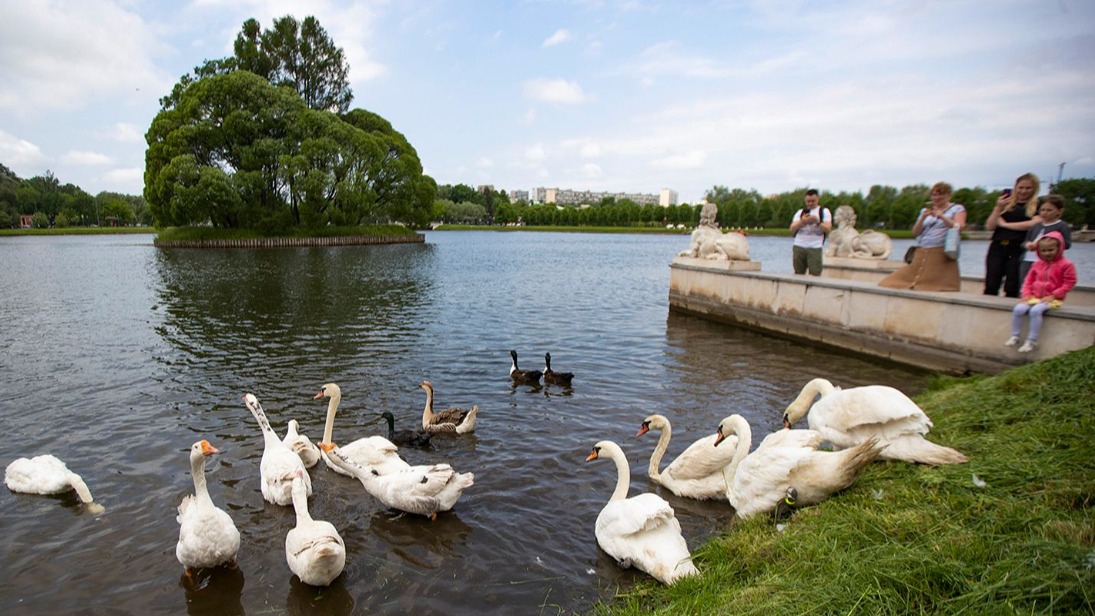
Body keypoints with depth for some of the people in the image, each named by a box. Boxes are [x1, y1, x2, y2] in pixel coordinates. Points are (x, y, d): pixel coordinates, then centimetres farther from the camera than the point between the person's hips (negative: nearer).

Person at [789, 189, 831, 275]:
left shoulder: (824, 211, 9)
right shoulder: (800, 212, 16)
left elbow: (828, 229, -2)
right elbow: (792, 228, 2)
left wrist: (817, 222, -19)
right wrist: (802, 222, -16)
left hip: (815, 248, -2)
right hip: (799, 247, 2)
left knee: (815, 275, -10)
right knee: (798, 274, 3)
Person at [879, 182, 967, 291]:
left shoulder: (957, 209, 10)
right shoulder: (925, 211, 22)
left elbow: (958, 228, -7)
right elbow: (915, 232, 11)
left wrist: (941, 216, -19)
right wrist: (923, 217, -5)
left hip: (941, 255, -4)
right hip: (920, 255, 5)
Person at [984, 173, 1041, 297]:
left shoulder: (1038, 206, 7)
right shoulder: (1006, 202, 15)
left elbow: (1035, 223, -12)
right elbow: (989, 226, 8)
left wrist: (1005, 224, -5)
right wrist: (998, 208, -6)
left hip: (1018, 251, -2)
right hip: (997, 248, 2)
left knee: (1012, 290, -2)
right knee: (990, 288, -2)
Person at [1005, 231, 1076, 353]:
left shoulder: (1066, 265, -3)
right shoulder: (1037, 264, 12)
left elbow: (1069, 283, -6)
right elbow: (1029, 280, 16)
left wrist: (1053, 296, -14)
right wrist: (1027, 294, 0)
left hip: (1052, 299, -5)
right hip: (1034, 297, 5)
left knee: (1035, 310, -33)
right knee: (1018, 309, -21)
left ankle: (1032, 341, -25)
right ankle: (1015, 336, -9)